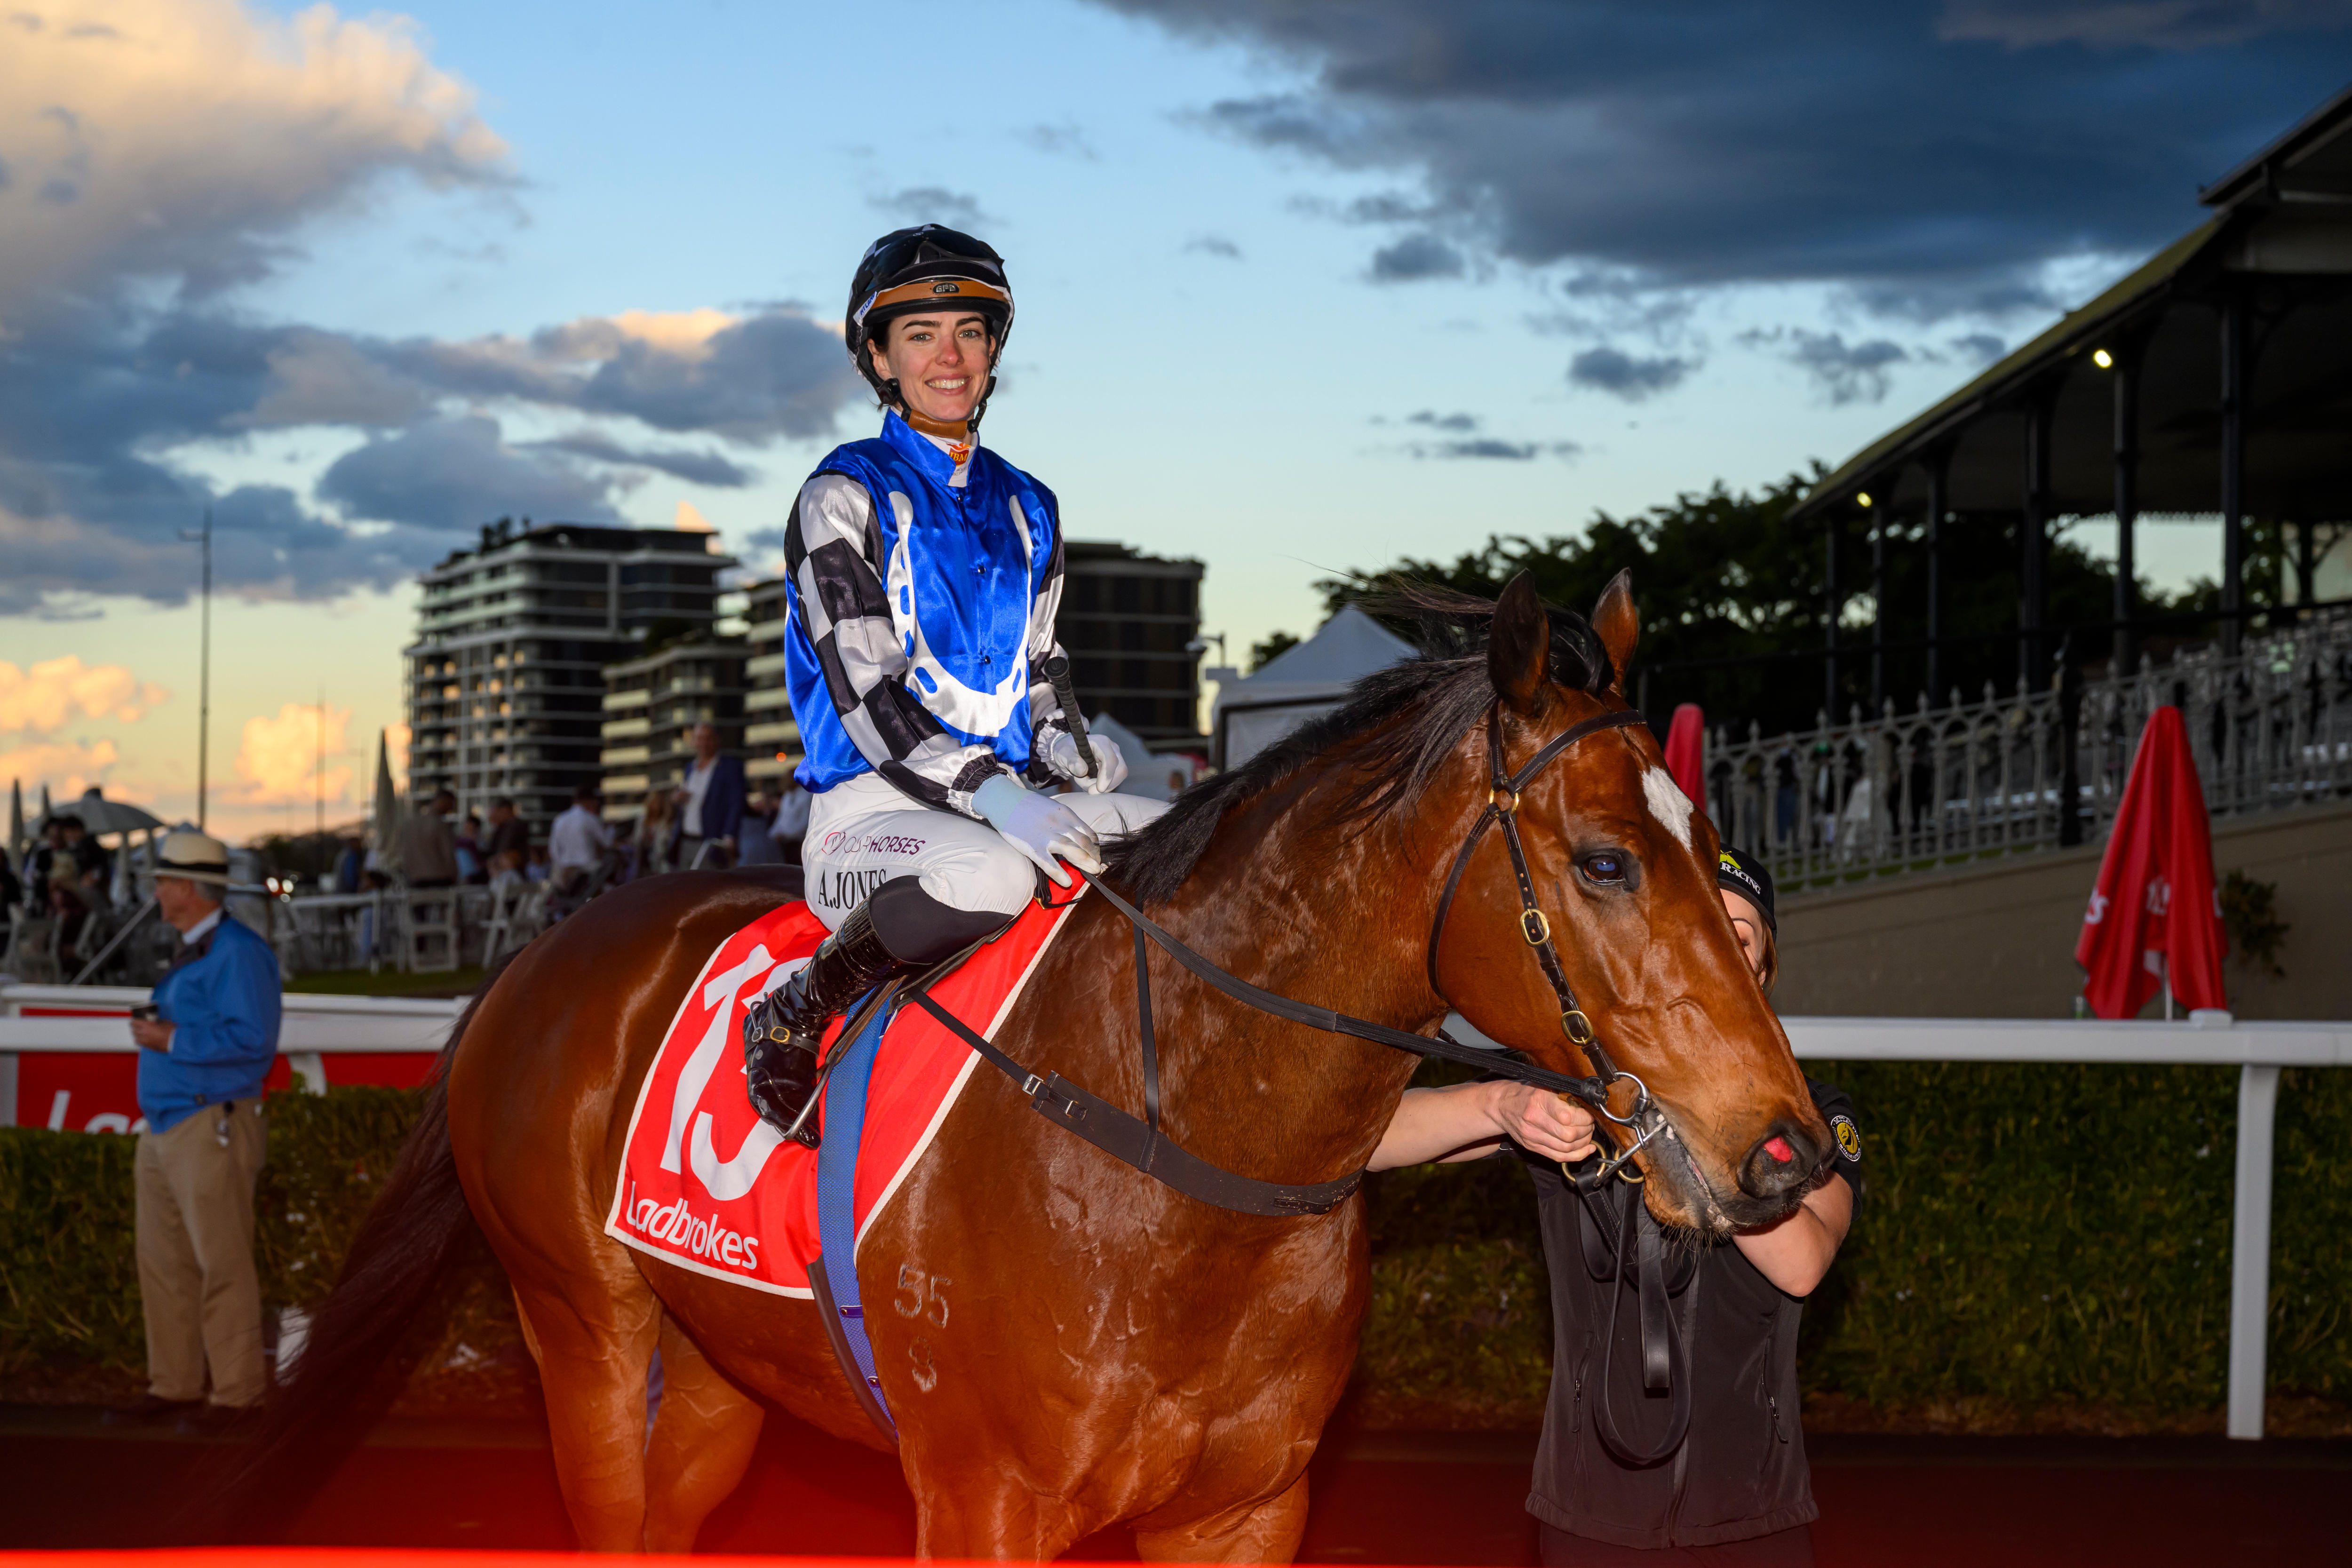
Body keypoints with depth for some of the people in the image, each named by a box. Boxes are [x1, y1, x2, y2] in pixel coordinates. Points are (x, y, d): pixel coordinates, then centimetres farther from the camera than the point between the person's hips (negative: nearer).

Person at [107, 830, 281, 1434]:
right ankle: (174, 1386, 19)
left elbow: (252, 1039, -21)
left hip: (210, 1129, -10)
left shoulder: (237, 952, -13)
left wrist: (173, 1040, -18)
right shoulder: (190, 952, 18)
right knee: (164, 1265, 11)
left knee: (222, 1266, -5)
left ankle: (236, 1394, 0)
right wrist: (154, 1028, 10)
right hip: (163, 1130, 10)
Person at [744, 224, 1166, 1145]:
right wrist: (994, 798, -27)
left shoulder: (1026, 510, 18)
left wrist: (1064, 744, -2)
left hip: (1009, 802, 6)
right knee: (989, 873, -40)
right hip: (871, 812, -6)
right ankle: (789, 1016, -19)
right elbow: (867, 696, -13)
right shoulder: (846, 498, -3)